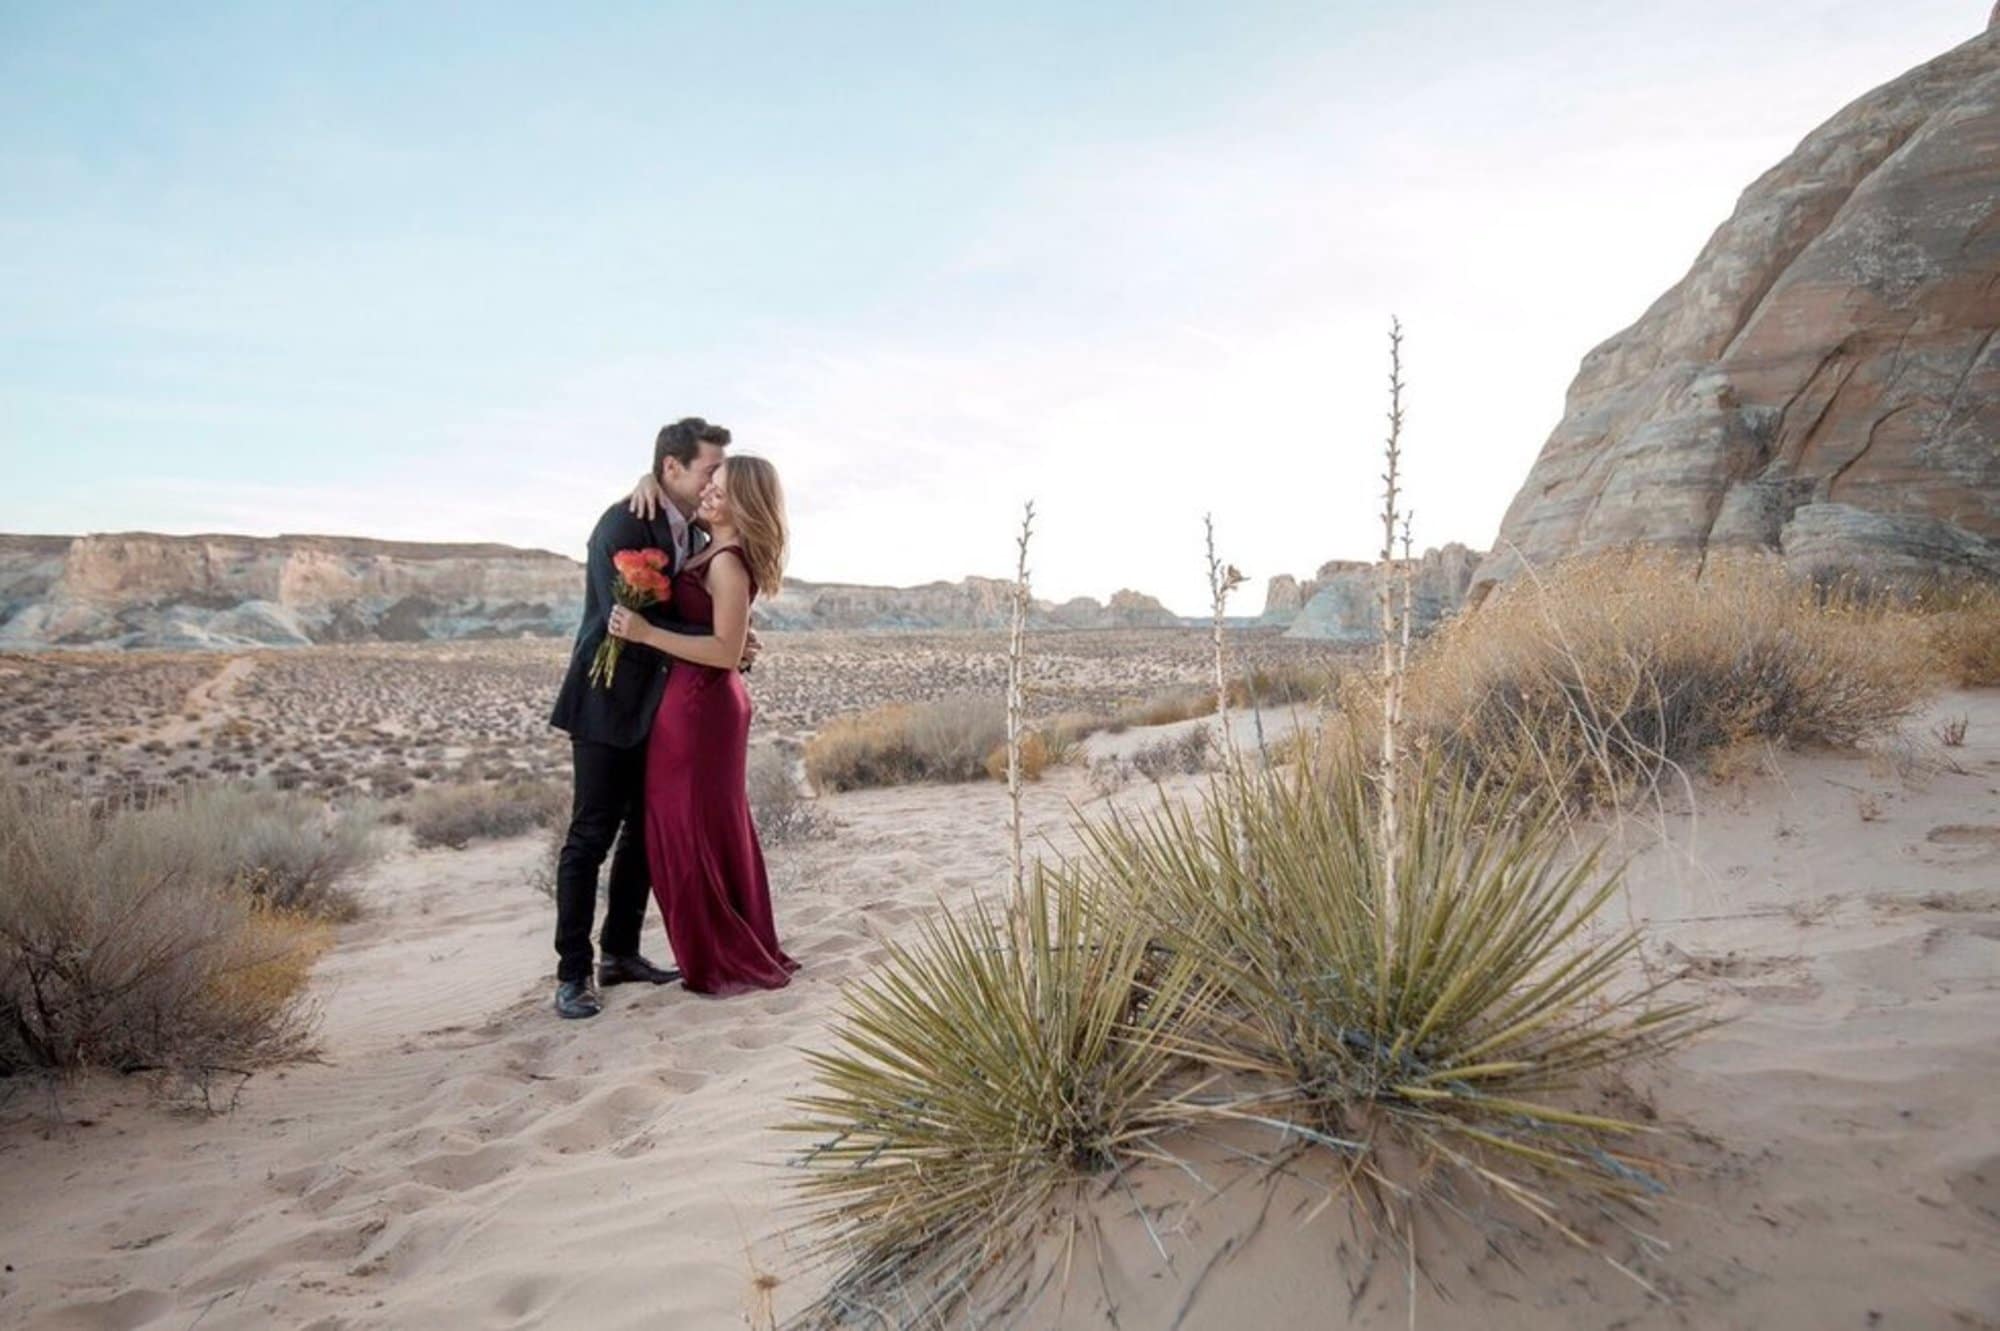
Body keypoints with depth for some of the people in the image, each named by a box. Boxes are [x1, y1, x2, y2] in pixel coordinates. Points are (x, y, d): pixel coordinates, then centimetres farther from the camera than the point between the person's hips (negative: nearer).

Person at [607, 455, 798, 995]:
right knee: (713, 828, 15)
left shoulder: (729, 564, -17)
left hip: (700, 705, -10)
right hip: (699, 701, 10)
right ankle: (743, 954, 27)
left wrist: (647, 633, -24)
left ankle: (729, 962, 14)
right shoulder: (710, 547, 10)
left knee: (698, 829, 1)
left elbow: (726, 652, -23)